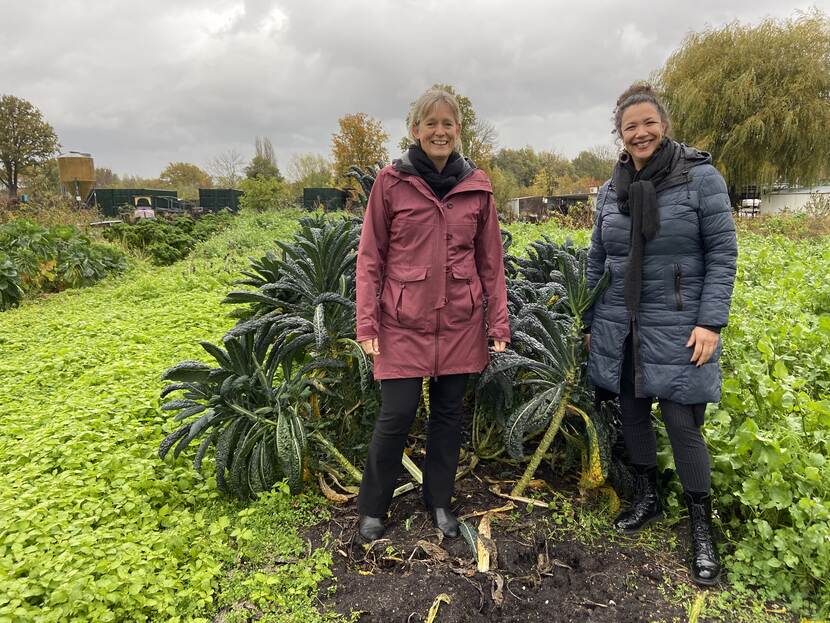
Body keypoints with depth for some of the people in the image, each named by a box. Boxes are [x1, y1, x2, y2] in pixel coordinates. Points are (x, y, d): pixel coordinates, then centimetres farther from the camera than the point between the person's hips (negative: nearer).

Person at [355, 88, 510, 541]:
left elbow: (491, 260, 7)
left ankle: (439, 501, 32)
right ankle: (372, 508, 23)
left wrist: (498, 321, 4)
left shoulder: (477, 186, 5)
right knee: (397, 414, 0)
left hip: (460, 321, 3)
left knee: (448, 411, 12)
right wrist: (367, 322, -7)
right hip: (404, 321, -2)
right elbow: (370, 256, -1)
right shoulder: (391, 181, -1)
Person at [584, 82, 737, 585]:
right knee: (632, 413, 13)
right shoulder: (612, 191, 7)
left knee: (683, 423, -2)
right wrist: (591, 321, 13)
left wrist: (711, 321, -14)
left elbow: (722, 254, -7)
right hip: (620, 329, 5)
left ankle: (702, 525, 19)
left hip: (676, 329, -4)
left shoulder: (701, 177, -5)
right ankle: (648, 499, 34)